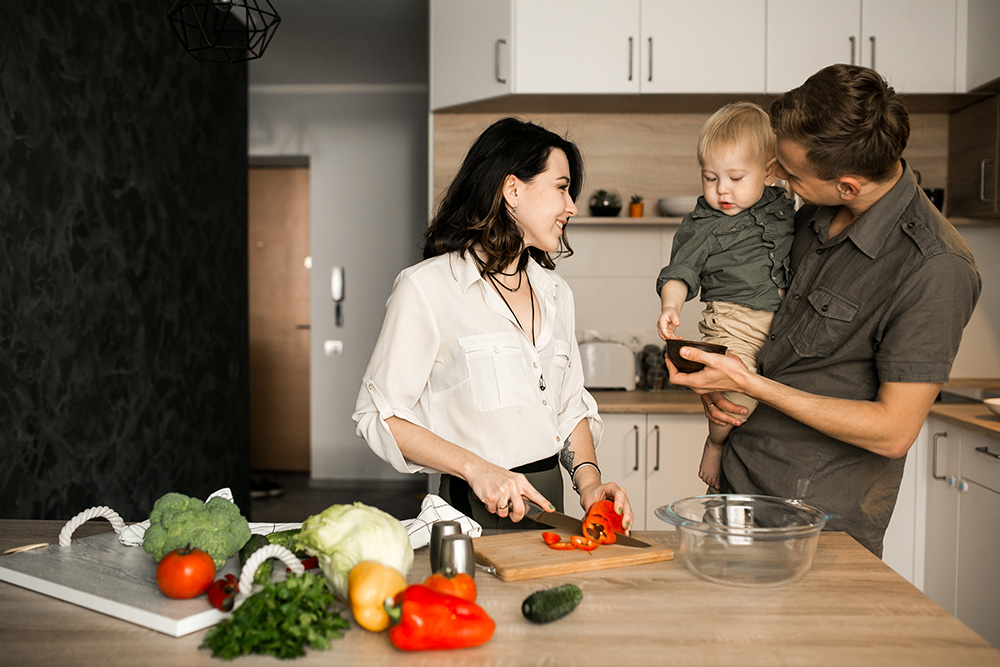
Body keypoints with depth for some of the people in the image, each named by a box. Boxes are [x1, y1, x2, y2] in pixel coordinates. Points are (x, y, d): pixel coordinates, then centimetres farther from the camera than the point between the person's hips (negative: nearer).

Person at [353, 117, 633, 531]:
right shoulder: (426, 287, -7)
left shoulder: (555, 293, 15)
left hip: (548, 505, 6)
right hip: (472, 510, -5)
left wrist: (588, 481, 2)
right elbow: (379, 416, -7)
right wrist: (477, 468, -16)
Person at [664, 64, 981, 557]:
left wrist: (749, 383, -22)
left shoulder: (935, 270, -22)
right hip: (741, 480, 7)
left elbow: (893, 432, -21)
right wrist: (717, 377, -2)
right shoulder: (815, 218, 0)